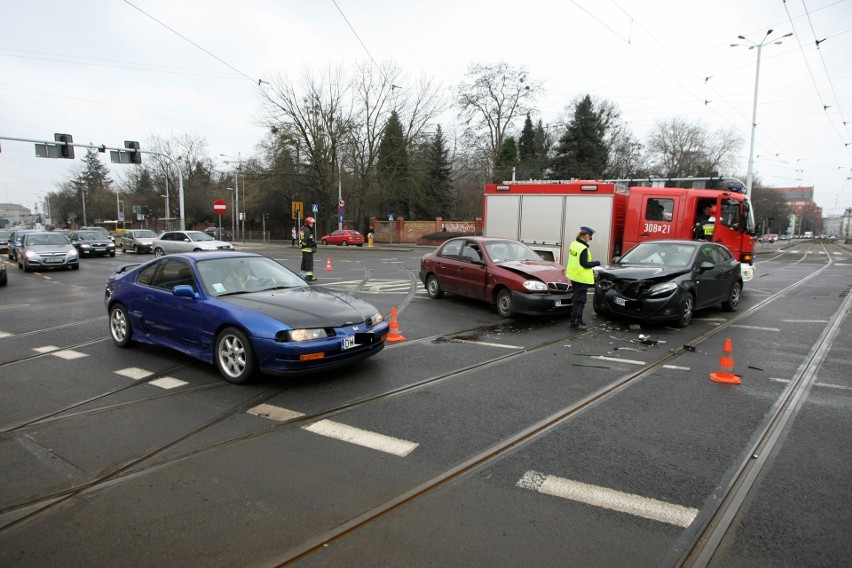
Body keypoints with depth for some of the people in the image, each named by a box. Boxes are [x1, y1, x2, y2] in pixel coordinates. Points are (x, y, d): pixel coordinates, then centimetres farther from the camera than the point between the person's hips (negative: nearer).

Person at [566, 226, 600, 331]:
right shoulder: (583, 248, -20)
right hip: (582, 278, -9)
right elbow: (584, 264, -20)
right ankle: (575, 323, 1)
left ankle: (578, 320, 28)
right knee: (579, 301, -2)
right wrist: (595, 263, -5)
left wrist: (591, 263, 12)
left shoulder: (573, 244, 8)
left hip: (574, 276, 9)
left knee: (577, 300, 18)